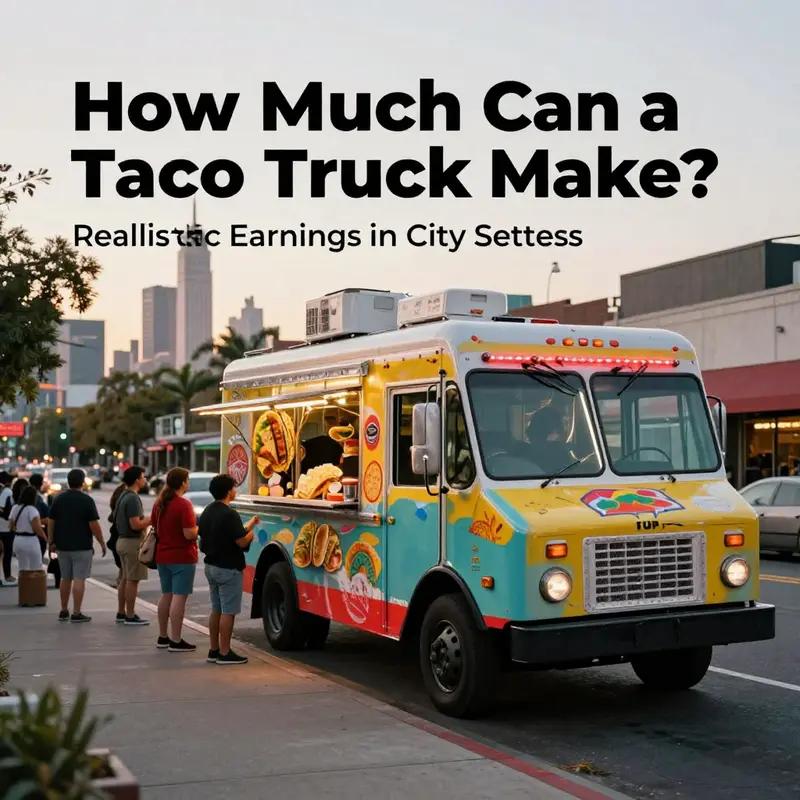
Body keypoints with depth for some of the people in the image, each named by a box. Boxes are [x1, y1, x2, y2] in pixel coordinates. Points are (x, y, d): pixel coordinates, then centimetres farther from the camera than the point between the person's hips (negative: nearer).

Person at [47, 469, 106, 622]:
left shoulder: (59, 499, 3)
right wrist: (102, 543, -4)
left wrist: (52, 542, 12)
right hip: (82, 546, -5)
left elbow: (50, 522, 4)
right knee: (79, 579, -4)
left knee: (65, 578, 15)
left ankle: (64, 611, 20)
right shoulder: (86, 500, -11)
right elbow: (94, 525, -13)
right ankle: (76, 613, -6)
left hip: (63, 545, 5)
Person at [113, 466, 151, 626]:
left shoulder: (123, 496, 12)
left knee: (124, 578, 15)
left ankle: (121, 612, 21)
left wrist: (144, 519, 19)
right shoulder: (133, 498, -18)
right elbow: (135, 525, -24)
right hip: (132, 542, -10)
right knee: (132, 580, -5)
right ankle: (130, 616, -2)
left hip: (122, 540, 10)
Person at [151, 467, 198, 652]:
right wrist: (199, 527, -3)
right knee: (179, 597, -5)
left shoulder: (159, 503, 7)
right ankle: (176, 641, -5)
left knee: (166, 595, 16)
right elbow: (189, 534, -21)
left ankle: (162, 637, 22)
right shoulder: (183, 505, -18)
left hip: (162, 556, 8)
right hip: (182, 557, -8)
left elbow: (155, 528, 16)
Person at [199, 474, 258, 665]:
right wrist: (253, 532, -2)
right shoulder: (229, 514, -20)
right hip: (229, 569, -9)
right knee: (228, 612, -3)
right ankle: (225, 653, 0)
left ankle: (214, 650, 19)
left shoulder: (207, 512, 10)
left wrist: (248, 526, 19)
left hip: (211, 566, 9)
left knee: (216, 610, 15)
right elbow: (242, 542, -22)